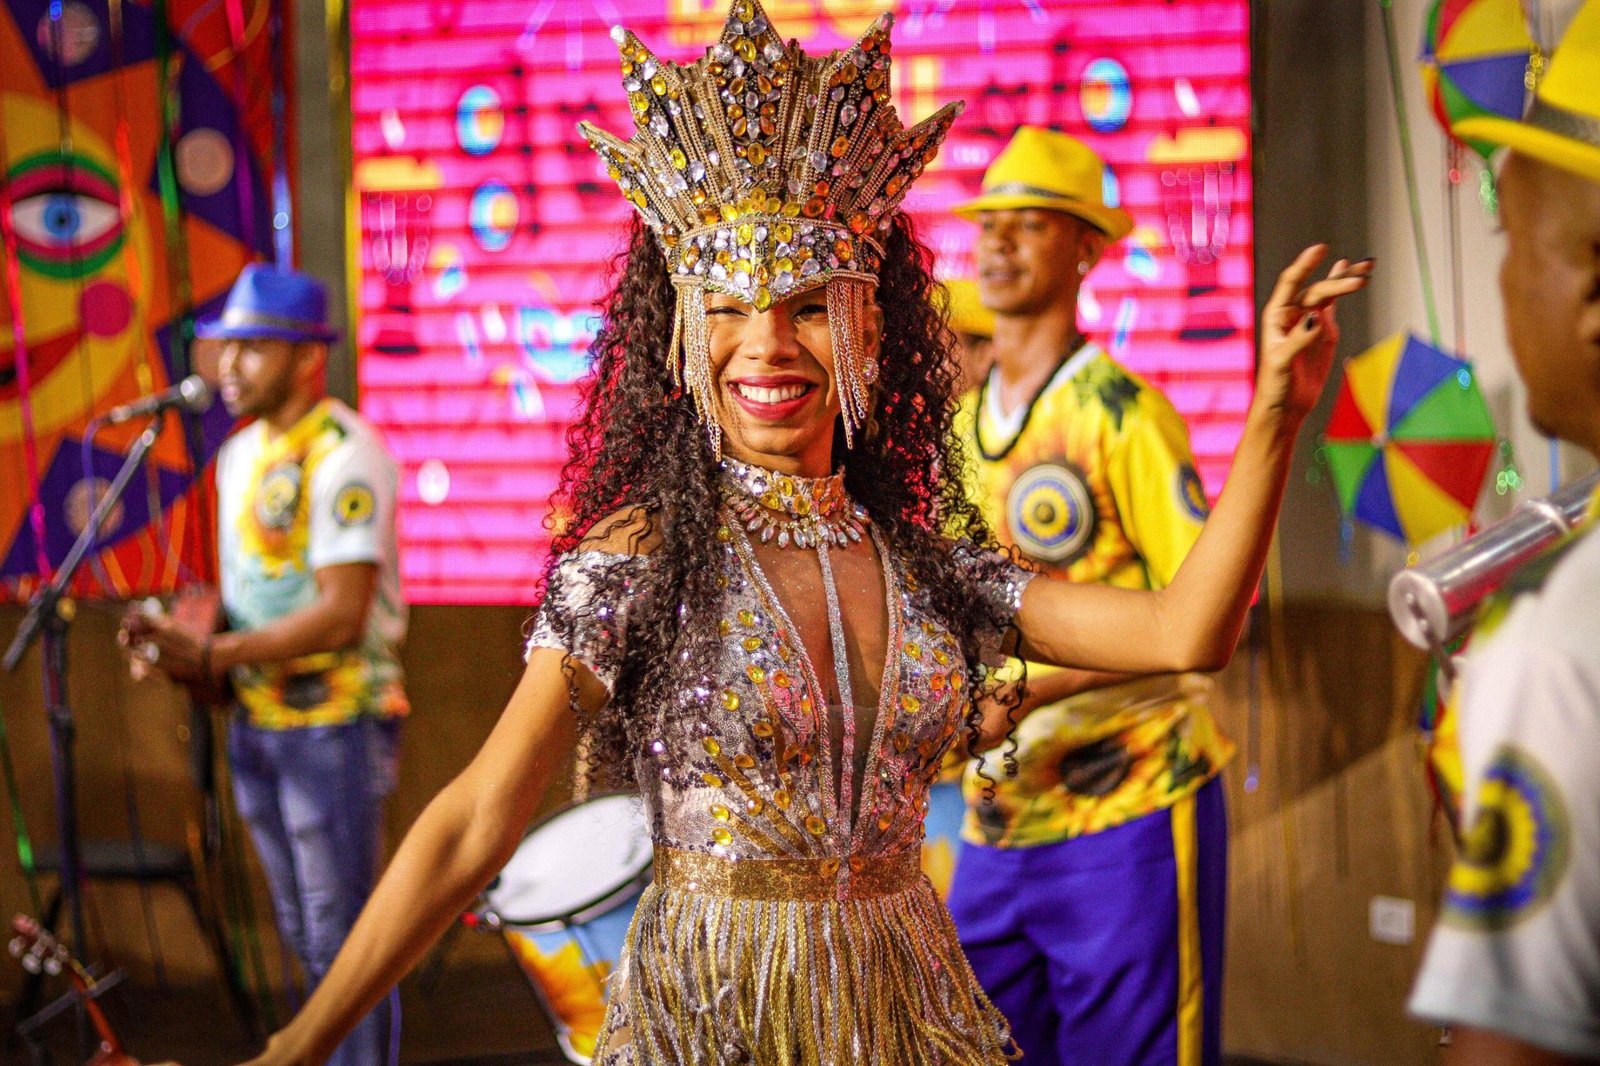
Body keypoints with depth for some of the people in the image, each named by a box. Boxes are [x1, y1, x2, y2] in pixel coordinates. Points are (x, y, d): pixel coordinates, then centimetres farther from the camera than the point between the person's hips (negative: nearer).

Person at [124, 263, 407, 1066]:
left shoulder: (344, 455, -15)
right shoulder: (240, 454, 12)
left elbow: (340, 615, -22)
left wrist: (211, 654, -22)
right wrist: (183, 643, -1)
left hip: (336, 721, -8)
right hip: (258, 720, 8)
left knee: (340, 933, -4)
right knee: (302, 932, 16)